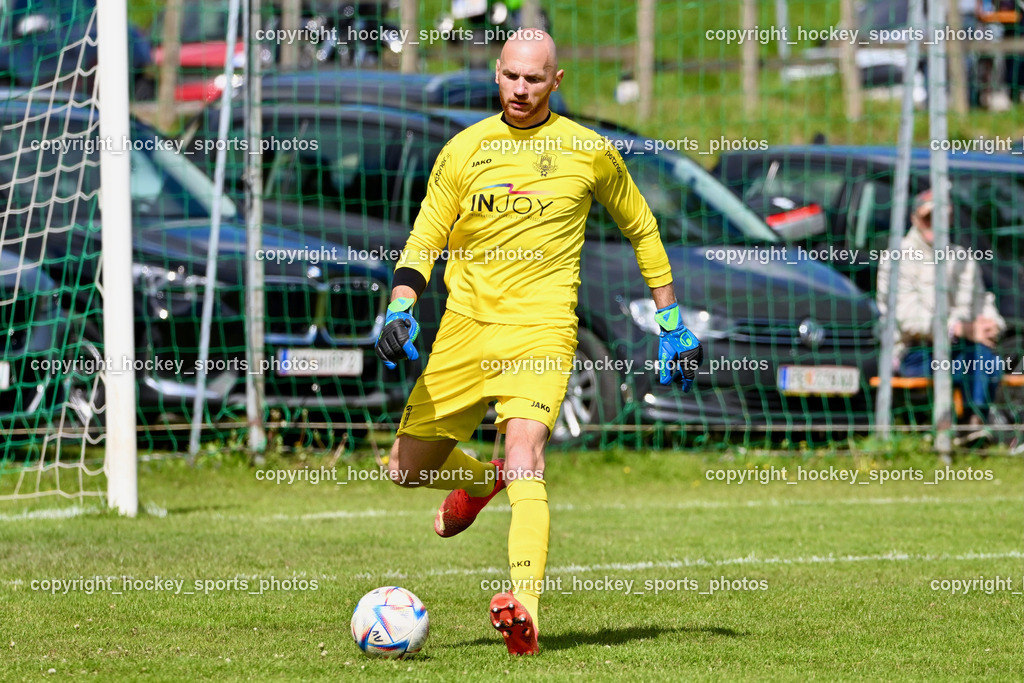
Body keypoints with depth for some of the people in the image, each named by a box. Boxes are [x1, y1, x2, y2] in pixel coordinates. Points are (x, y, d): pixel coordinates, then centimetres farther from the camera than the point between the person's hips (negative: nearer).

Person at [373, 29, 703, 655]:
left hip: (541, 329, -4)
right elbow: (425, 240, 10)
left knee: (525, 457, -26)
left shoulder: (588, 151, 3)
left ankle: (525, 610, -37)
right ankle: (478, 484, 44)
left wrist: (672, 323, 15)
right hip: (464, 329, 4)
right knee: (408, 468, 8)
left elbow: (641, 228, 16)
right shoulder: (464, 151, 6)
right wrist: (401, 307, -8)